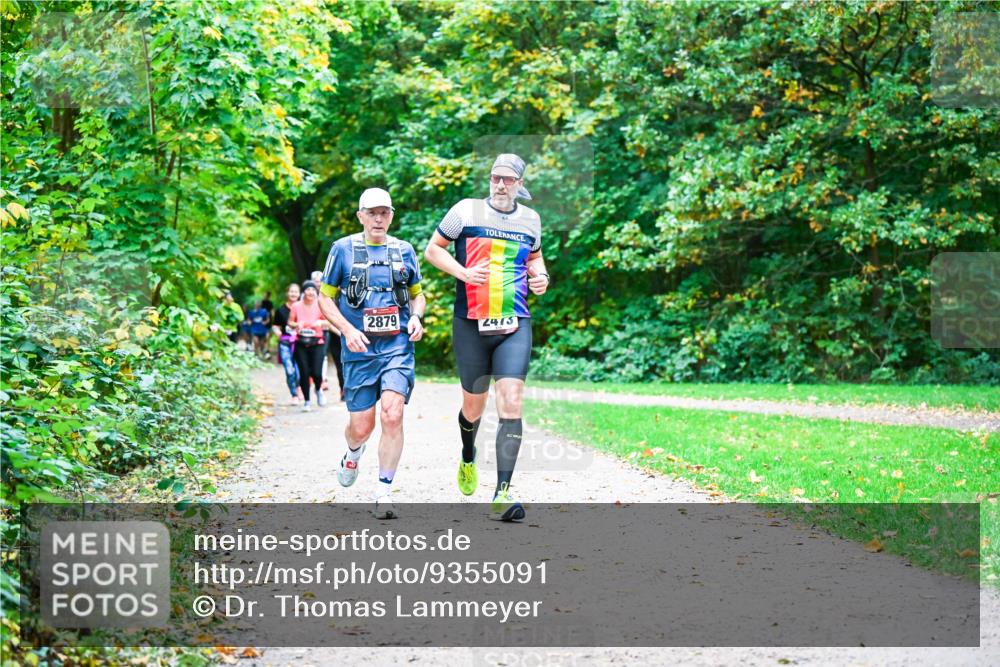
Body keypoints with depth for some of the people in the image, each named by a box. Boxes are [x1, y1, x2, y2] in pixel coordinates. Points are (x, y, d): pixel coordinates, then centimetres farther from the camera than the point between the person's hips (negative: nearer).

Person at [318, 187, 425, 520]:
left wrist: (416, 317, 0)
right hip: (360, 349, -1)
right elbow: (325, 298, 7)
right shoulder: (343, 249, 4)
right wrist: (348, 330, -8)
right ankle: (353, 453, 40)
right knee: (362, 426, 2)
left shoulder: (404, 250, 11)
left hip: (397, 346, 1)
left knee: (392, 415, -17)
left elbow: (417, 294, 22)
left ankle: (384, 493, -9)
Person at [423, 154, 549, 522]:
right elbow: (432, 249, 6)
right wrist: (462, 272, -11)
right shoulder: (466, 211, 0)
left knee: (511, 402, -14)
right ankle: (468, 456, 46)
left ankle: (502, 494, -16)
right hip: (471, 324, -1)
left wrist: (540, 276, 5)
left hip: (515, 326, 1)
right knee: (474, 404, 10)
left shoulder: (530, 219, 10)